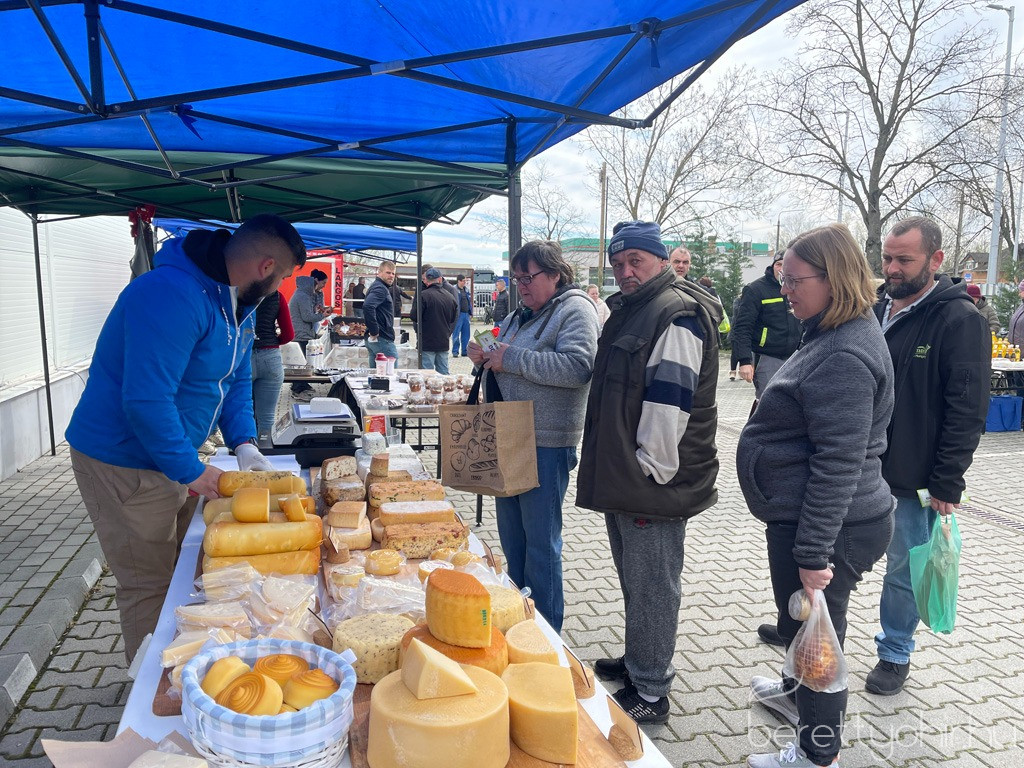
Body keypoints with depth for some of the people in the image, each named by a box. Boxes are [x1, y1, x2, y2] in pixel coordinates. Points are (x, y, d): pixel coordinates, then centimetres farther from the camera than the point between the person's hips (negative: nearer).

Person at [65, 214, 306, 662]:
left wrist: (244, 444, -3)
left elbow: (237, 380, 12)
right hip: (123, 463, -9)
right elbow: (146, 401, -33)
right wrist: (190, 471, -23)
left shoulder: (238, 302, 3)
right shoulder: (170, 296, -29)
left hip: (172, 458, 10)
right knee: (149, 586, 2)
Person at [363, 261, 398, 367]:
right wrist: (374, 331, -25)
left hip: (374, 339, 10)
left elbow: (367, 307, 31)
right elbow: (368, 306, -30)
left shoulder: (376, 286, 21)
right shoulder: (380, 288, -13)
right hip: (382, 339, -10)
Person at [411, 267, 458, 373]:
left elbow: (414, 317, -9)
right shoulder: (450, 297, 5)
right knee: (444, 373, 12)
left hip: (427, 342, -5)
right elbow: (454, 319, 15)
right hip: (444, 343, 5)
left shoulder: (423, 295, -13)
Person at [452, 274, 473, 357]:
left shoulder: (466, 290, 16)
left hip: (466, 314, 7)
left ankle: (464, 351, 16)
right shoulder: (454, 290, -7)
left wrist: (470, 312, 16)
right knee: (456, 334, -2)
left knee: (466, 334, 9)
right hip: (458, 315, -7)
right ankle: (455, 351, 4)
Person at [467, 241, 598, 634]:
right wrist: (486, 358, 4)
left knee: (540, 539, 0)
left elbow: (577, 367, -26)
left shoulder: (575, 310, -10)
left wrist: (512, 358, -22)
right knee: (511, 533, 18)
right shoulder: (521, 314, 17)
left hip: (546, 444, -9)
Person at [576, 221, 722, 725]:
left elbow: (669, 403, -22)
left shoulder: (677, 316, -16)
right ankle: (636, 662, 39)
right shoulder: (629, 310, 16)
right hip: (621, 478, 10)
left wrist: (651, 470, -17)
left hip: (653, 483, -10)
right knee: (634, 582, 22)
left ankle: (650, 693, 17)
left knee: (651, 586, 2)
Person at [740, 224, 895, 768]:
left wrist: (814, 552, -23)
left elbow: (839, 464, -27)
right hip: (804, 519, 10)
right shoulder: (832, 337, 10)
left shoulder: (844, 357, -24)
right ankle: (798, 691, 52)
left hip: (831, 526, -10)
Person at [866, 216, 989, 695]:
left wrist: (946, 484, -14)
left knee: (903, 571, 11)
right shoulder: (873, 310, 5)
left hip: (912, 481, -5)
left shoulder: (960, 320, -11)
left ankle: (895, 653, 32)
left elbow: (967, 412, -13)